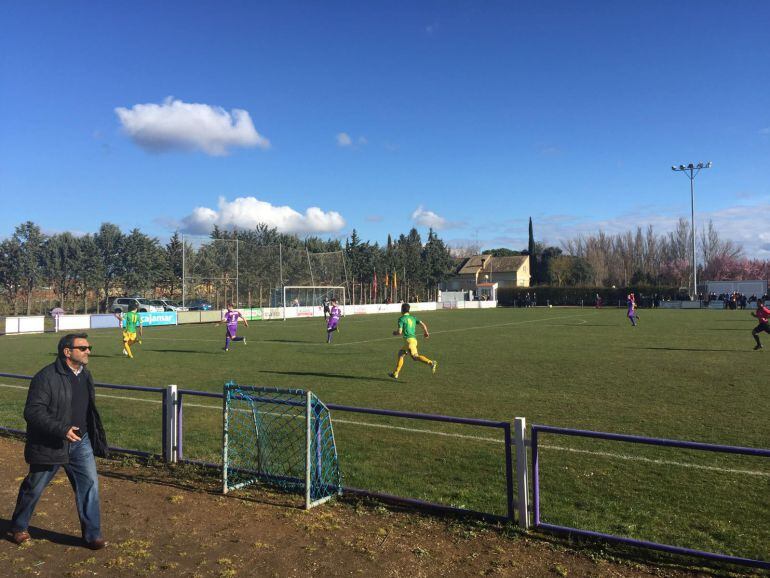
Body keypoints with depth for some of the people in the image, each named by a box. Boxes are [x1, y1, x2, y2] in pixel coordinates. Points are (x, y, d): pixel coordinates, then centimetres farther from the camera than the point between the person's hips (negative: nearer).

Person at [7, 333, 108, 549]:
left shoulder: (85, 375, 6)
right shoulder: (46, 377, -18)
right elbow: (33, 412, -22)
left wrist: (94, 437, 19)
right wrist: (62, 430, -29)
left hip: (79, 442, 6)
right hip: (49, 445, -5)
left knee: (89, 483, -2)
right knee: (34, 488, 14)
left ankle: (92, 535, 8)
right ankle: (18, 528, 40)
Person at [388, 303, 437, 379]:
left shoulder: (401, 319, -2)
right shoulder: (413, 317, 17)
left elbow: (399, 332, -8)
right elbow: (423, 325, 8)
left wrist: (395, 333, 13)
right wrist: (426, 332, 24)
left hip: (409, 340, -8)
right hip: (414, 339, 8)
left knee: (415, 357, -14)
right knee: (401, 353, 17)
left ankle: (431, 363, -32)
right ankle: (395, 374, 18)